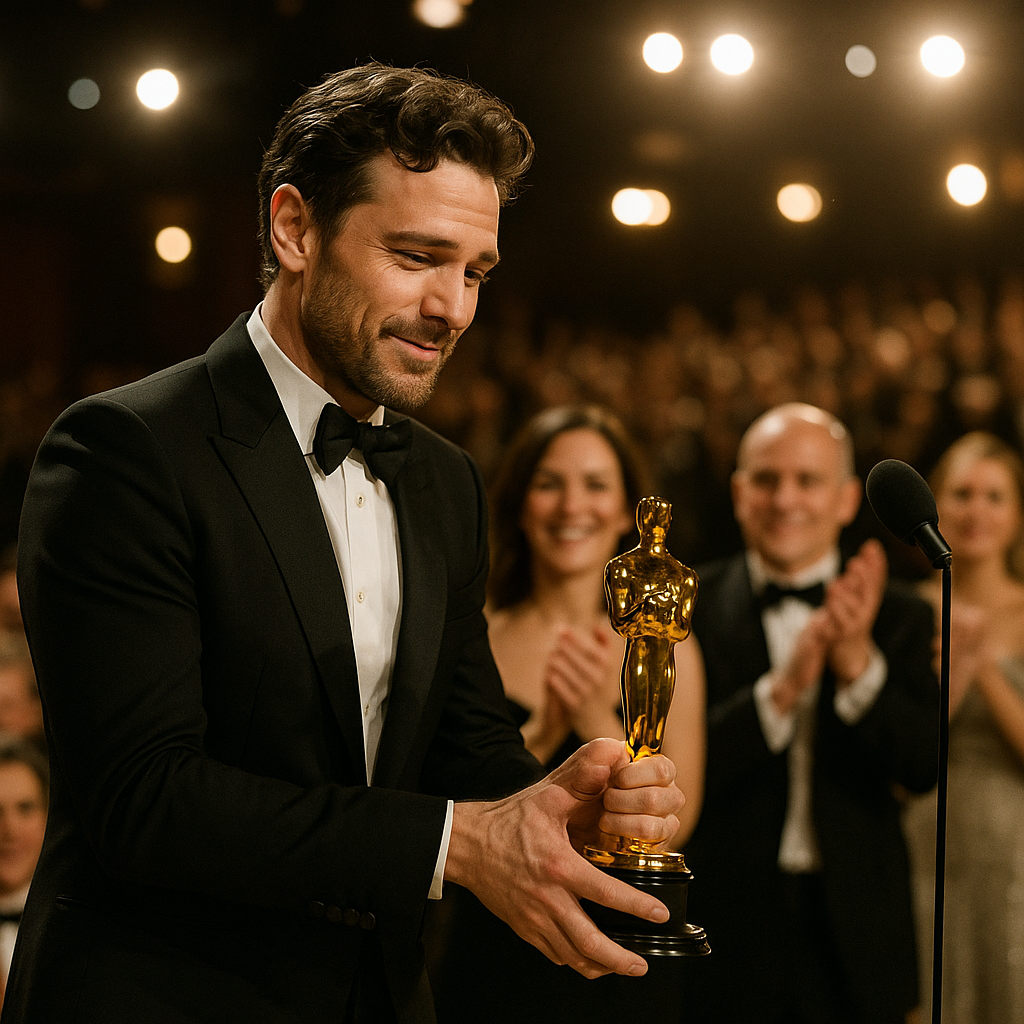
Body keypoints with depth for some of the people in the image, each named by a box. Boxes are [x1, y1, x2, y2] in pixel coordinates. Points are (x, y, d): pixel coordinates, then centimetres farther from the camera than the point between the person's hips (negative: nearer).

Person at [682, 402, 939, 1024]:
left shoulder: (899, 616, 3)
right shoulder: (689, 607, -2)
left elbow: (925, 766, -8)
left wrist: (860, 663, -22)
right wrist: (782, 688, -22)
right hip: (725, 925, -1)